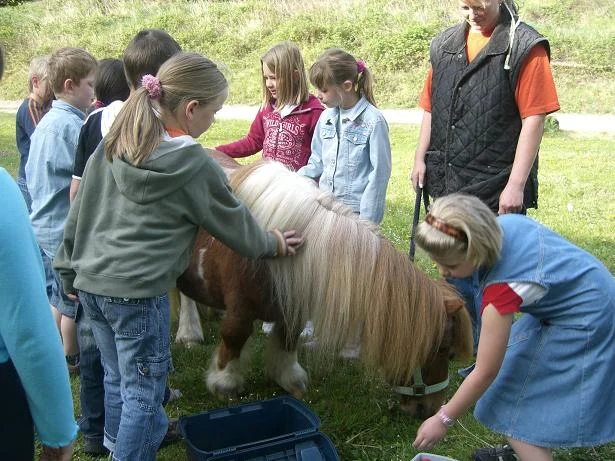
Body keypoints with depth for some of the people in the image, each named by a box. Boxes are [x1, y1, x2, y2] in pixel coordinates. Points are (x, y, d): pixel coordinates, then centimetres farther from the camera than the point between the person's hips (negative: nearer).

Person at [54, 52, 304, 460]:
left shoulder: (113, 144, 3)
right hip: (138, 291, -7)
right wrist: (273, 244, 18)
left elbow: (80, 211, 9)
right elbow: (236, 226, 0)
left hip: (90, 282, 7)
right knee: (143, 394, 7)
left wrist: (70, 268, 19)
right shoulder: (194, 166, -14)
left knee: (117, 380, 23)